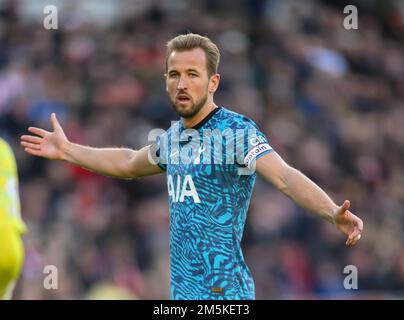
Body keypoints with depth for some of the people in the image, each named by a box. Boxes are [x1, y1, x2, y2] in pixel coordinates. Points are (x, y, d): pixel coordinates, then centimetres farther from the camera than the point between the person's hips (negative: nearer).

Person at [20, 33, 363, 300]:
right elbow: (128, 163, 32)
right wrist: (66, 150, 37)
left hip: (223, 291, -8)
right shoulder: (172, 137, 11)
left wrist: (333, 213, -45)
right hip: (181, 291, 8)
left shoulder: (236, 131, -14)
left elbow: (285, 176, -28)